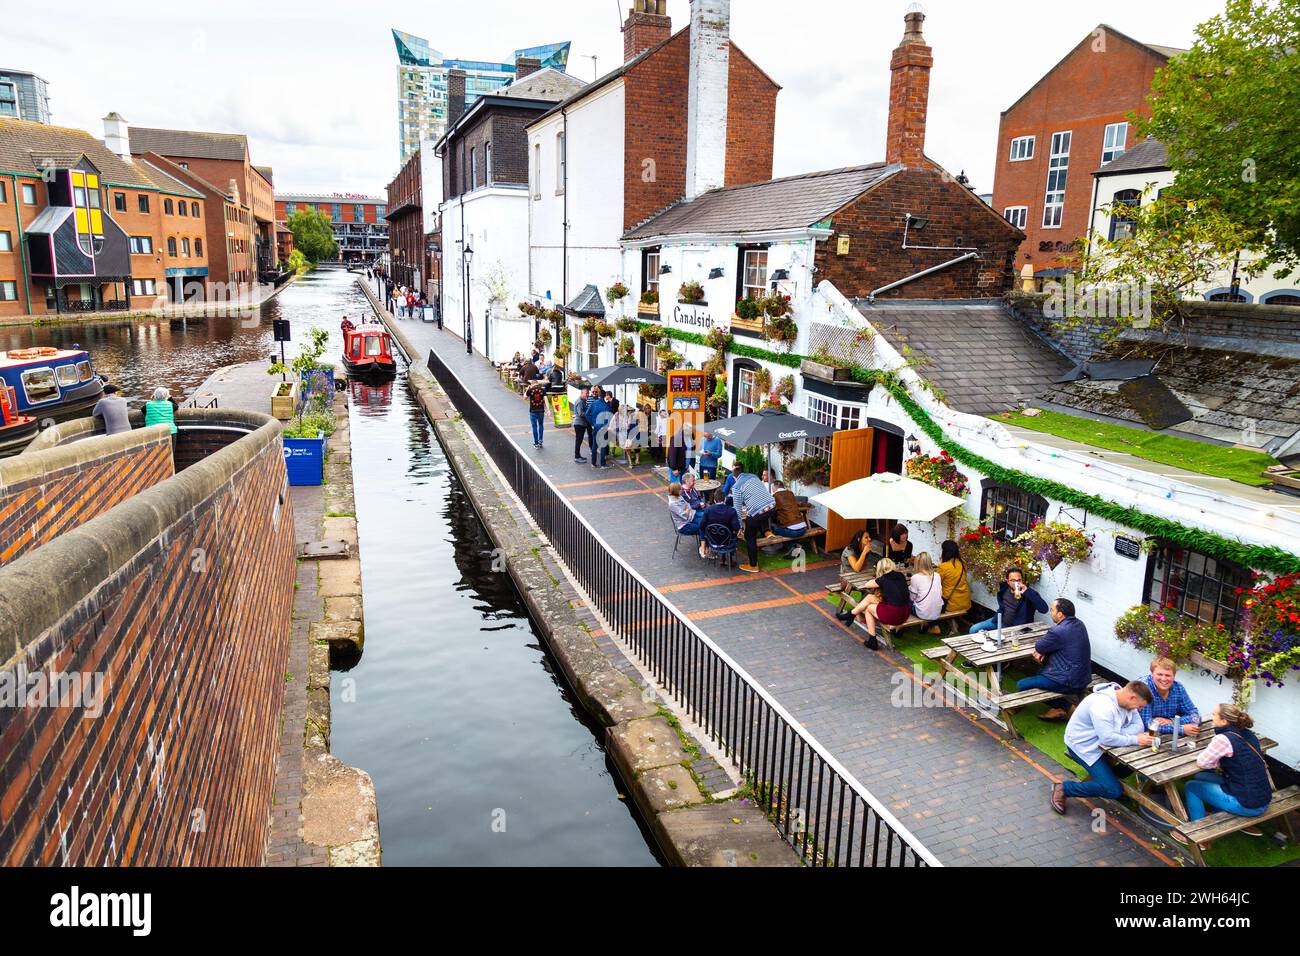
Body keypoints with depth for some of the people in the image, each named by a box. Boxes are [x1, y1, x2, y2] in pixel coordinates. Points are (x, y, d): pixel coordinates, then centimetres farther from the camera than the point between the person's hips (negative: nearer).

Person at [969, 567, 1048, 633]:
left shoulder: (1028, 593, -20)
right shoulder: (1004, 589, -2)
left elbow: (1044, 609, -35)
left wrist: (1027, 592, -41)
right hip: (1001, 622, 6)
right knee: (974, 630, 1)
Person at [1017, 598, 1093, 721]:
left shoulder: (1058, 631, -25)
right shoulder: (1079, 624, 4)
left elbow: (1038, 647, -10)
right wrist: (1043, 652, -1)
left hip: (1070, 682, -10)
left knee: (1021, 685, -5)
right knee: (1039, 673, 30)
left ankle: (1063, 707, 3)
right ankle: (1064, 707, 18)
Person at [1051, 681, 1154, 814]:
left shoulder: (1125, 699, -4)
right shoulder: (1102, 705, -32)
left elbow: (1138, 726, -5)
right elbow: (1108, 738, -35)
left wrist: (1118, 734, -22)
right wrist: (1135, 740, -27)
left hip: (1099, 742, 9)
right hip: (1083, 745, -9)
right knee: (1114, 790, -15)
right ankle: (1063, 789, -3)